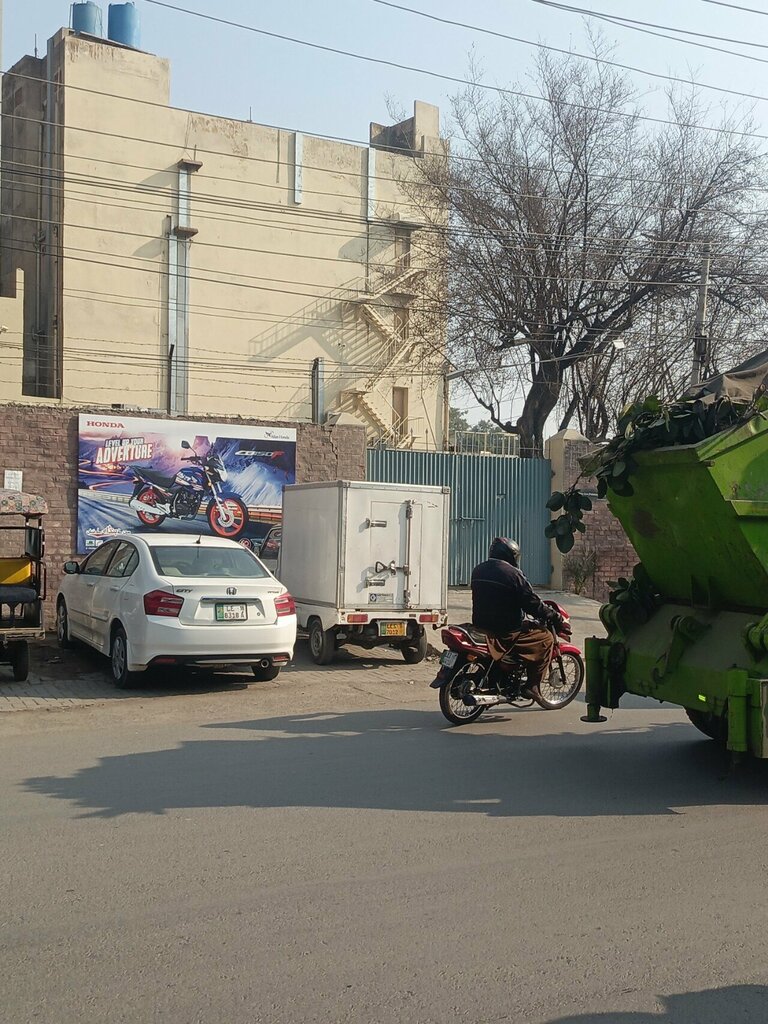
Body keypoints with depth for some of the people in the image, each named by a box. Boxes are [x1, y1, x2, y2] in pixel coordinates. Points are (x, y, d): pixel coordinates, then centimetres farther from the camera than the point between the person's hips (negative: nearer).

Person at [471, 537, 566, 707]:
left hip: (480, 625, 8)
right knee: (545, 638, 5)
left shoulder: (478, 570, 8)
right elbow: (533, 603, -13)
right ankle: (532, 686, 2)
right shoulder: (512, 574, -16)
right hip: (505, 632, -8)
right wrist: (555, 618, 0)